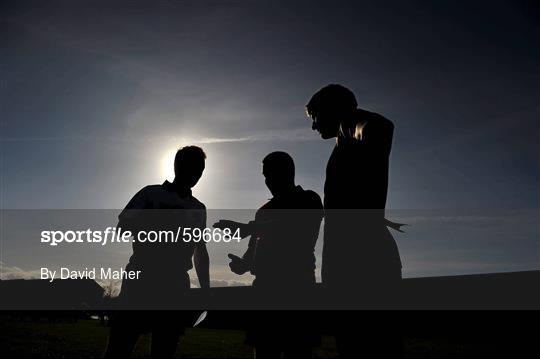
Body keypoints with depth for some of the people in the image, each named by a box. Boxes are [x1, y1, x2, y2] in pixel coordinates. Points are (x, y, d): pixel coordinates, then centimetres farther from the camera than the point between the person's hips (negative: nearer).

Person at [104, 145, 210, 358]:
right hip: (141, 282, -3)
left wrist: (206, 290, 14)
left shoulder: (198, 209, 14)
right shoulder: (152, 193, 6)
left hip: (175, 289, 3)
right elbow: (122, 226, -1)